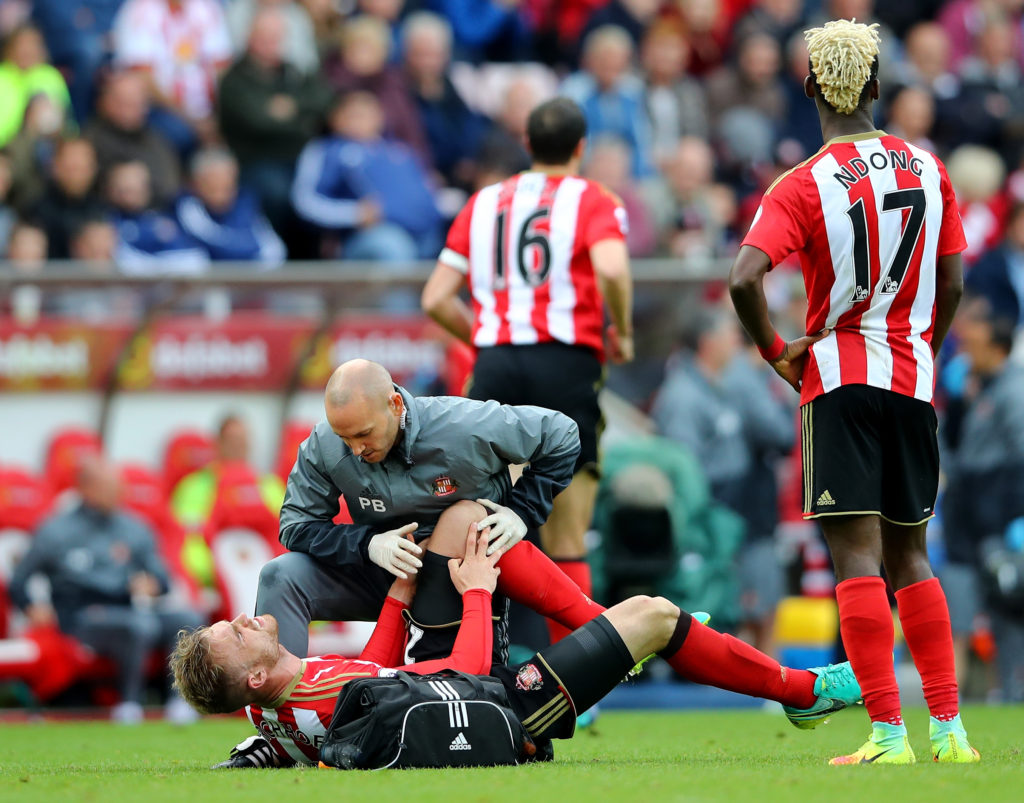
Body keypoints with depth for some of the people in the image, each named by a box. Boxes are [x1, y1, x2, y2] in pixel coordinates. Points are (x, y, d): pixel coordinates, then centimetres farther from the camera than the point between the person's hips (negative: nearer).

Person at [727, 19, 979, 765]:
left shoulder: (802, 186, -8)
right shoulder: (928, 168, 5)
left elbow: (744, 279, -21)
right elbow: (951, 286, 8)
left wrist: (775, 350, -5)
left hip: (841, 376, -4)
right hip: (912, 381, 4)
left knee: (857, 553, -6)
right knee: (909, 554, 15)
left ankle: (888, 732, -13)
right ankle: (949, 728, 11)